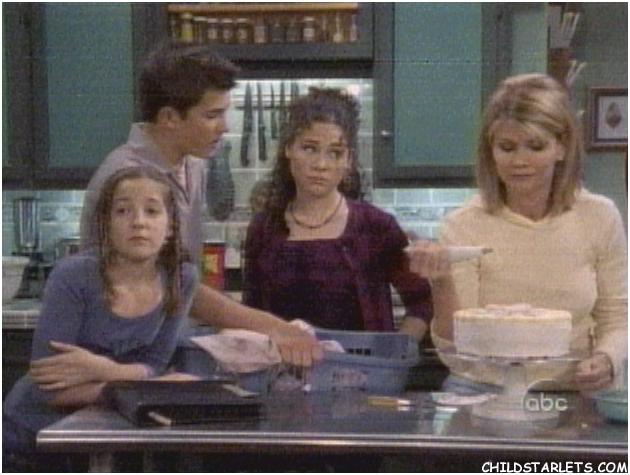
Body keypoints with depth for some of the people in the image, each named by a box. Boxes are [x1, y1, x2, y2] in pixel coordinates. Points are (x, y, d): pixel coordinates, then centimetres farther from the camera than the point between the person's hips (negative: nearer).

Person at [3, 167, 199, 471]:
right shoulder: (73, 277, -22)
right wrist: (132, 382, -24)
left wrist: (100, 369, -24)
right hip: (29, 436, -4)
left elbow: (152, 367, -7)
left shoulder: (182, 279, -11)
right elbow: (48, 385, -25)